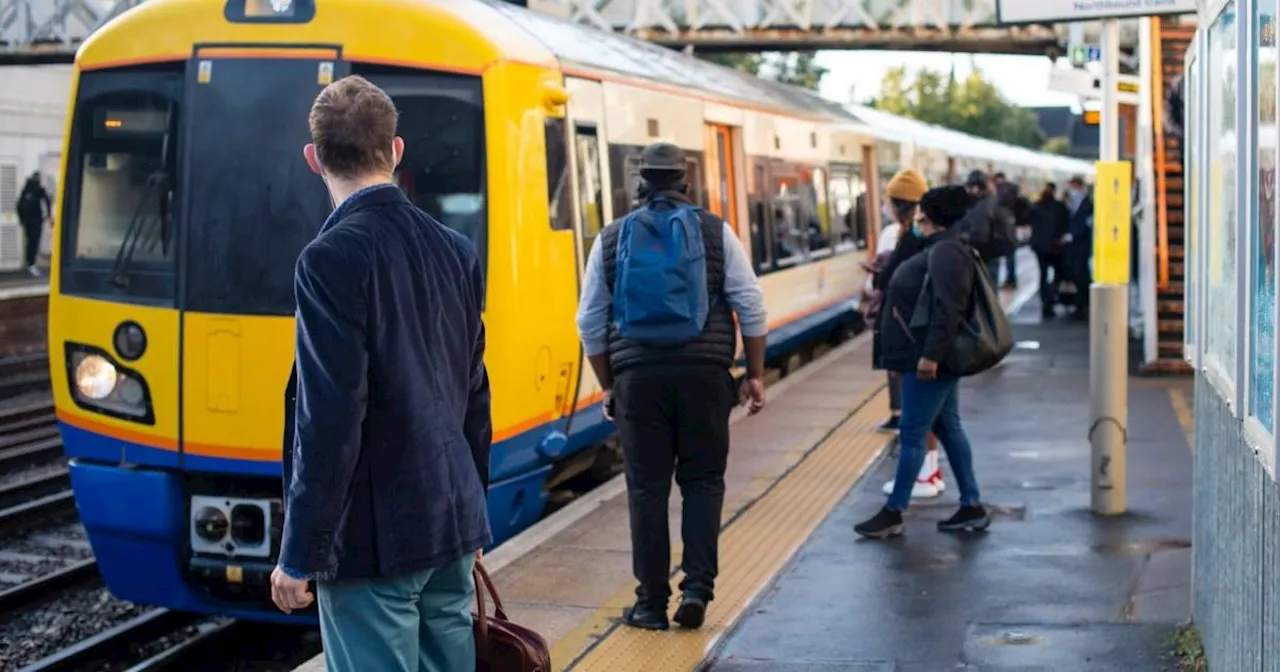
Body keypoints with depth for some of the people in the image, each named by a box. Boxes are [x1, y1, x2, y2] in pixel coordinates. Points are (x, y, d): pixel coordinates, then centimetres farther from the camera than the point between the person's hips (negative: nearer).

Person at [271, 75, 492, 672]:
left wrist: (300, 557, -12)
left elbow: (330, 419, -19)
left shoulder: (331, 259, -15)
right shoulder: (456, 252, 6)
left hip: (372, 536, -7)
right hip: (453, 522, 7)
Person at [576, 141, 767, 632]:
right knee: (702, 480, 11)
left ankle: (651, 603, 10)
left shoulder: (612, 240, 7)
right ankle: (697, 586, 2)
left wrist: (608, 385, 17)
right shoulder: (715, 232, 4)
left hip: (638, 375, 1)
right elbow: (750, 306, 0)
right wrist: (755, 375, 7)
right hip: (703, 373, 0)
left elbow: (591, 323, 8)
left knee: (648, 488, 6)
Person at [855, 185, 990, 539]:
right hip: (933, 357, 11)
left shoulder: (945, 251, -18)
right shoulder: (939, 248, 16)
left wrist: (930, 354, -29)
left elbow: (947, 310, -27)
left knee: (912, 434, -5)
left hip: (929, 359, -11)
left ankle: (893, 513, 1)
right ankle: (972, 507, 17)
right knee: (948, 428, 13)